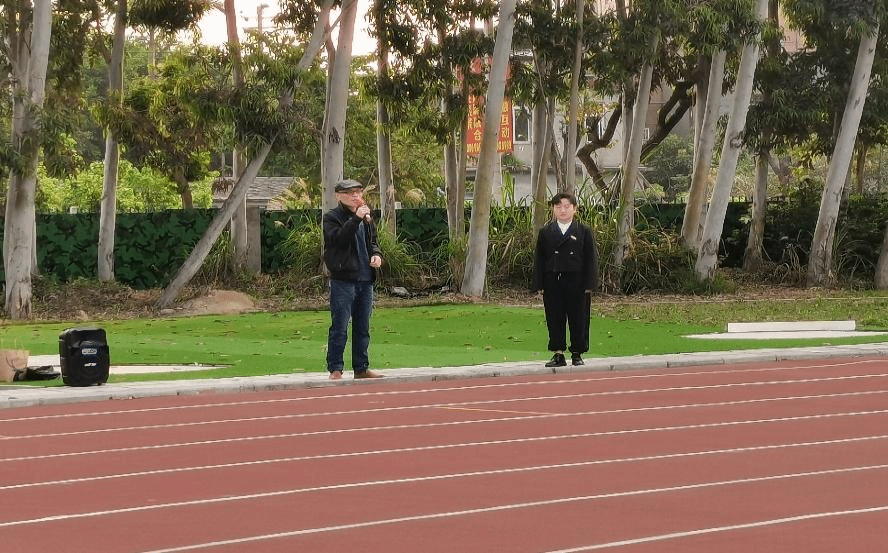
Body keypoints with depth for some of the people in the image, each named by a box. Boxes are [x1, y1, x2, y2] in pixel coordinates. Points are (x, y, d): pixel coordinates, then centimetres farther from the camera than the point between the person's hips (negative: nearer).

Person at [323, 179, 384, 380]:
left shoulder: (366, 218, 17)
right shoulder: (332, 218, -4)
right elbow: (338, 239, -21)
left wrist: (376, 254, 5)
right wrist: (356, 219, -26)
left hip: (365, 279, 7)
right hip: (343, 279, -7)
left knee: (362, 327, 11)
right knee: (339, 326, -7)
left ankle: (361, 368, 17)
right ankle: (335, 369, -3)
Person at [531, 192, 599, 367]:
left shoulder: (584, 232, 3)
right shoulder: (545, 233, 8)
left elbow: (591, 259, 2)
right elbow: (539, 260, 8)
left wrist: (589, 285, -6)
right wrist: (538, 285, 1)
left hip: (576, 283, -2)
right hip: (553, 283, 2)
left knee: (578, 319, 2)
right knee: (555, 319, 2)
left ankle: (577, 353, 13)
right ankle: (558, 354, 9)